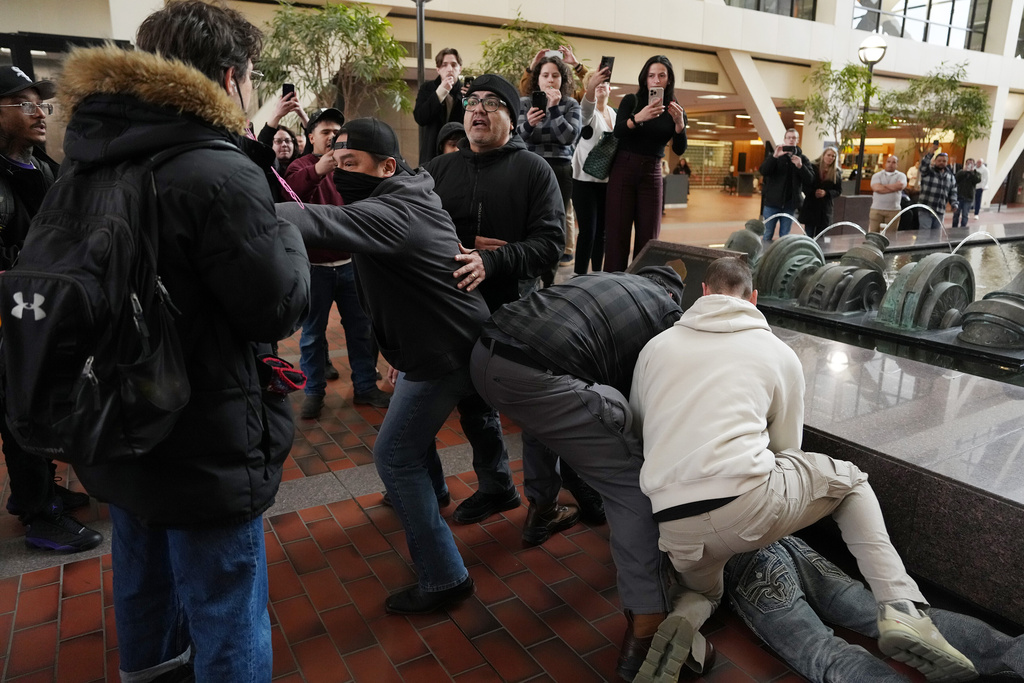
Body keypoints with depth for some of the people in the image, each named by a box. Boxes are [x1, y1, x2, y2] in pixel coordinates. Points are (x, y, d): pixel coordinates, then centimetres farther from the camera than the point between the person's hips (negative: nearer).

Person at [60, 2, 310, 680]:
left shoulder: (92, 160, 2)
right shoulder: (221, 174, -24)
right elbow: (278, 308, -20)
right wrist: (286, 231, -4)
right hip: (203, 447, -9)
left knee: (144, 566, 32)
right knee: (228, 621, 9)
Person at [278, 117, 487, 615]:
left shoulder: (393, 214, -26)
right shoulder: (403, 201, 8)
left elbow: (318, 224, -44)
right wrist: (403, 354, 20)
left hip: (445, 354, -10)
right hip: (439, 343, 10)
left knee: (394, 455, -6)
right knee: (409, 416, 30)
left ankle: (442, 578, 2)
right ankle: (431, 489, 58)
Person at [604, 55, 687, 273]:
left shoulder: (675, 110, 6)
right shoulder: (631, 100, 2)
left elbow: (679, 150, -3)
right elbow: (617, 131, -15)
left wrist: (679, 123, -21)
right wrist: (638, 118, -34)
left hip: (652, 174, 2)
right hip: (624, 169, -2)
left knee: (648, 236, -2)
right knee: (617, 232, -8)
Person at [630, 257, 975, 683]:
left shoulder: (655, 347, 15)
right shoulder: (779, 353, 13)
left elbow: (637, 430, 27)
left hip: (675, 530, 3)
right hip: (748, 508, -2)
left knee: (702, 590, 37)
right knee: (849, 479, 27)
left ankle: (686, 616, 0)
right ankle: (901, 607, 12)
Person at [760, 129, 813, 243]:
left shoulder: (803, 159, 8)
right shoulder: (775, 155, 4)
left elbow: (810, 180, -1)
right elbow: (763, 171, -12)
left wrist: (800, 166, -18)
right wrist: (774, 157, -27)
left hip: (790, 204, 2)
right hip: (772, 202, -2)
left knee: (785, 236, 6)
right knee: (768, 234, 0)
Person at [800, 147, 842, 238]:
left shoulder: (837, 173, 7)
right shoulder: (812, 167, 0)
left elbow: (839, 191, 7)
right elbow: (804, 185, -2)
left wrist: (826, 193, -12)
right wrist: (813, 192, -19)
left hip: (825, 209, 2)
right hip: (810, 206, -2)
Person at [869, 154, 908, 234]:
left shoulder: (901, 175, 11)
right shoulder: (877, 175, 10)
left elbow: (900, 185, -11)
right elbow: (877, 188, -10)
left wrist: (884, 186, -3)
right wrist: (893, 187, -4)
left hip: (893, 210, 0)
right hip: (876, 209, 0)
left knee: (890, 236, 0)